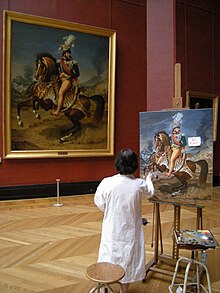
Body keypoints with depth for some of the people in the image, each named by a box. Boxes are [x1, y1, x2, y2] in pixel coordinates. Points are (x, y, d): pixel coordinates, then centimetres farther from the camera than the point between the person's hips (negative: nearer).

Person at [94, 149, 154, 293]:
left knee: (109, 259, 17)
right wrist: (149, 179, 30)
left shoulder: (107, 182, -20)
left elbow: (99, 202, -5)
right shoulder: (140, 184, -14)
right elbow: (150, 192, 10)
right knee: (128, 260, 19)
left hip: (112, 230, -1)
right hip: (131, 231, 1)